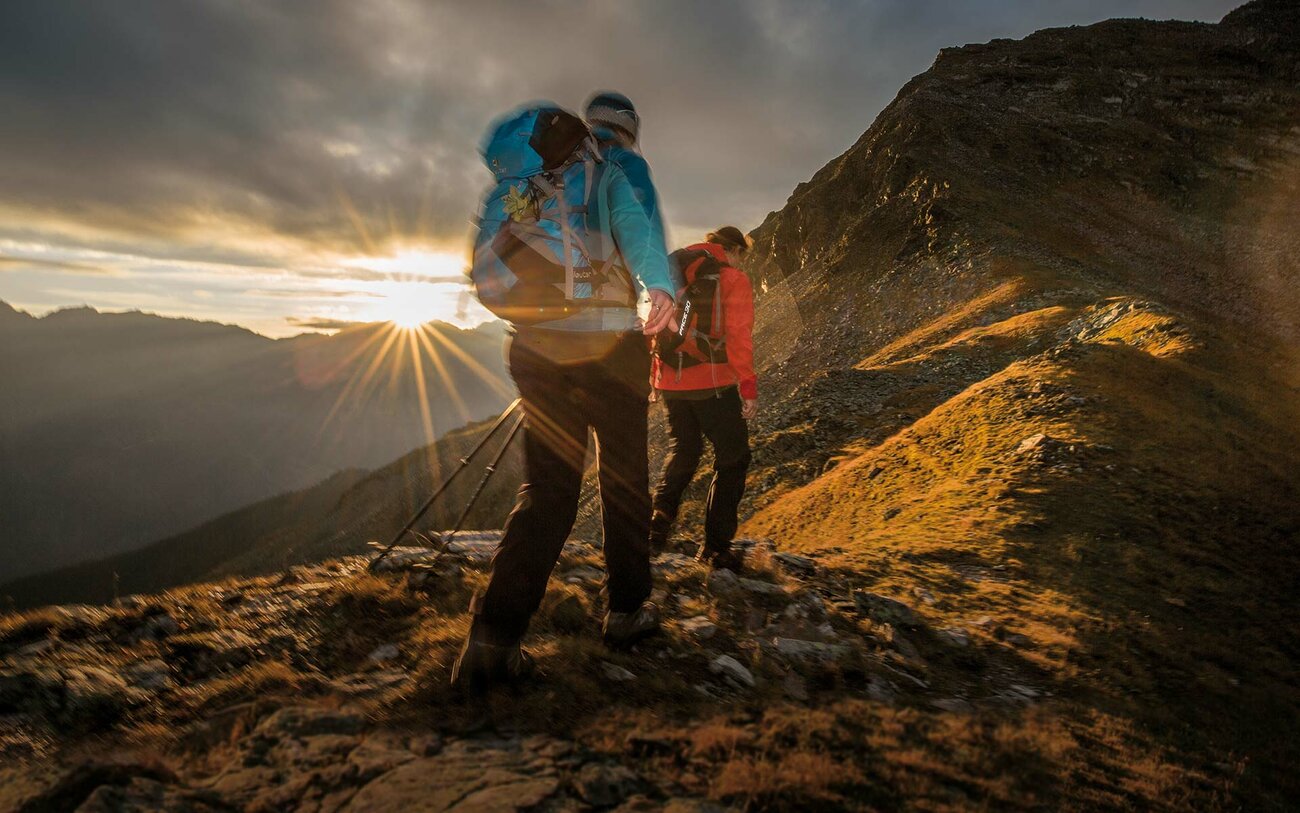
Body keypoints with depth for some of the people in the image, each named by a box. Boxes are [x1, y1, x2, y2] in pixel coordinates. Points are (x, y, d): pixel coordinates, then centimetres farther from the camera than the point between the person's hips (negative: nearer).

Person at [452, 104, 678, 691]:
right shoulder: (610, 175, 3)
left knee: (545, 490, 5)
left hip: (536, 349, 4)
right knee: (624, 482, 11)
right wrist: (659, 284, -36)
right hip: (611, 345, -4)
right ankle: (626, 610, 22)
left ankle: (492, 636, -6)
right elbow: (633, 224, -18)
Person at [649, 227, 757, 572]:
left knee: (682, 453, 23)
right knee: (732, 459, 6)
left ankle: (660, 519, 6)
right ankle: (715, 545, 4)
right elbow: (738, 336, -13)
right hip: (712, 384, -6)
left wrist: (653, 377, 21)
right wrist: (748, 388, -12)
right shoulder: (734, 280, -4)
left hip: (670, 383, 6)